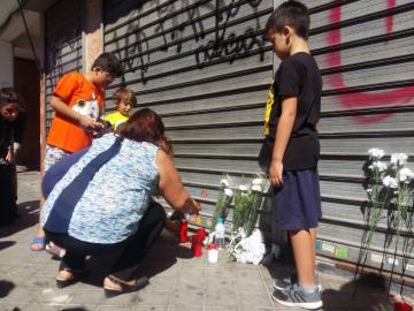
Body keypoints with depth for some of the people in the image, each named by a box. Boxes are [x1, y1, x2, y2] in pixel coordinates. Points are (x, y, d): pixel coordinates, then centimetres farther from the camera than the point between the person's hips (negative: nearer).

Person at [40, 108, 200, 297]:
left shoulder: (103, 140, 21)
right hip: (99, 233, -6)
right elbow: (180, 202, 12)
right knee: (156, 214, 15)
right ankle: (119, 278, 12)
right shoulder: (156, 156, 7)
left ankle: (69, 269, 29)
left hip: (52, 226, 7)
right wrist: (194, 208, 34)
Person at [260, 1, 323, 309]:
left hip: (291, 155, -10)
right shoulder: (312, 66, 18)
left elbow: (288, 115, -18)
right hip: (307, 153, 10)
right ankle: (308, 280, 23)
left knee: (297, 221, -4)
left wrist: (277, 158, -17)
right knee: (307, 219, 12)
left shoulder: (291, 65, -11)